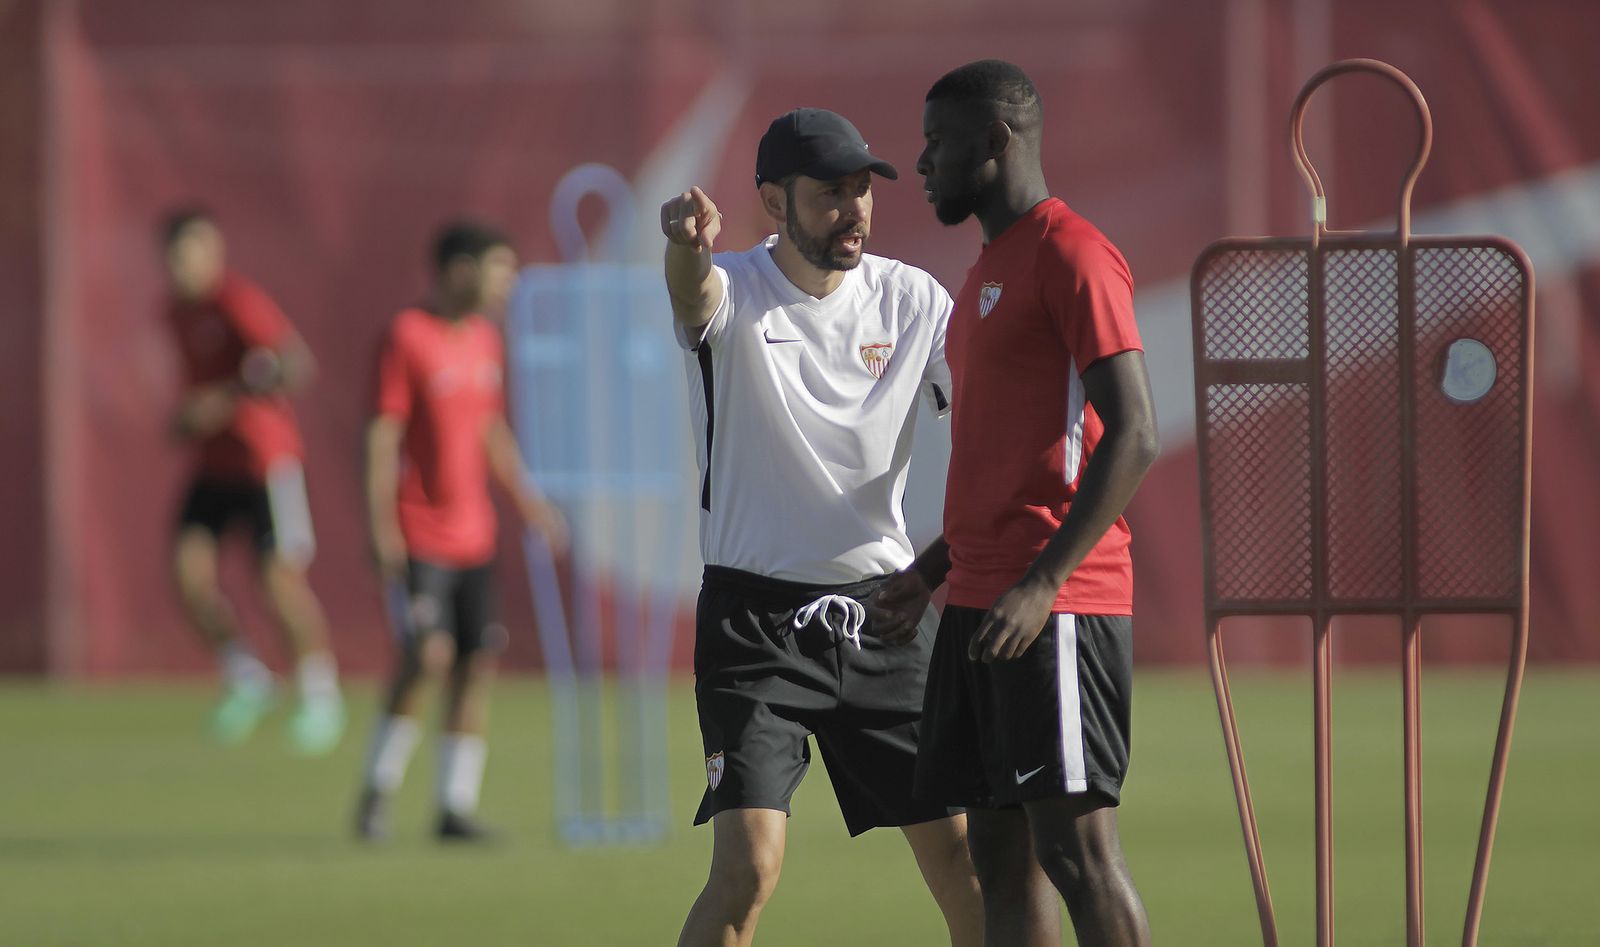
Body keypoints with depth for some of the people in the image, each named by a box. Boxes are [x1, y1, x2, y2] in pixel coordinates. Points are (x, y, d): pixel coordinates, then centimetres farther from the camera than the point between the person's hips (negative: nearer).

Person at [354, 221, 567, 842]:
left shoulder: (486, 339, 12)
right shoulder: (407, 338, -10)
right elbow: (382, 436, -12)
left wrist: (528, 502, 17)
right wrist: (381, 529, -17)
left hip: (474, 534, 7)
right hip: (418, 536, -7)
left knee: (477, 663, 1)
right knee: (429, 655, -16)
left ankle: (457, 807, 5)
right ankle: (378, 789, 1)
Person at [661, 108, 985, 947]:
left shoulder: (912, 300, 2)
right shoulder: (734, 291, -10)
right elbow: (695, 294, -34)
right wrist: (687, 247, -59)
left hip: (877, 614, 4)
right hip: (755, 618, -4)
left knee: (961, 853, 6)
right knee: (749, 867, -17)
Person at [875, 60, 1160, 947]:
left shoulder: (1071, 256, -10)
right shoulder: (988, 271, 20)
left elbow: (1132, 436, -17)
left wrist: (1043, 584, -22)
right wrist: (935, 568, 18)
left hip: (1055, 606, -10)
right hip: (978, 602, 10)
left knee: (1076, 843, -10)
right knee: (995, 857, 7)